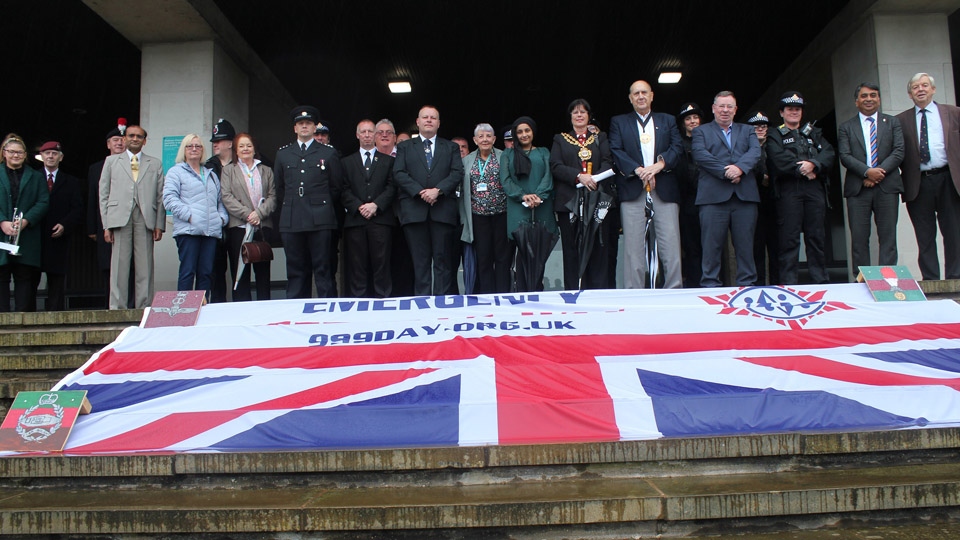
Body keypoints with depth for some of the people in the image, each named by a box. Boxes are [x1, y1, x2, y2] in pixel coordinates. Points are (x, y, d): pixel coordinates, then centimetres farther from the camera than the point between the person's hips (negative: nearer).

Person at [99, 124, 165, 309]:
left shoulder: (155, 164, 17)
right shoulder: (112, 161, 17)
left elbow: (161, 197, 10)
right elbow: (104, 195, 11)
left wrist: (159, 225, 0)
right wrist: (106, 225, 1)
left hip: (146, 219, 0)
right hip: (120, 217, 0)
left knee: (145, 266, -1)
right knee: (119, 265, -2)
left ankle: (143, 307, 3)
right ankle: (117, 308, 3)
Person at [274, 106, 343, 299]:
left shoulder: (329, 153, 9)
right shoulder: (283, 154, 16)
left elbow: (336, 187, 9)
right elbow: (279, 188, 20)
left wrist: (322, 207, 7)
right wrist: (290, 207, 13)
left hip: (320, 220, -2)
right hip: (291, 221, 3)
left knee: (324, 272, -3)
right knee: (296, 272, 4)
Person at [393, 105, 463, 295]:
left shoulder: (451, 148, 17)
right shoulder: (405, 147, 17)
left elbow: (457, 173, 3)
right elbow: (399, 173, 3)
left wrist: (438, 190, -13)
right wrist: (420, 191, -11)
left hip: (443, 210, 0)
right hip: (414, 210, 0)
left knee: (443, 260, -2)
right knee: (420, 261, 0)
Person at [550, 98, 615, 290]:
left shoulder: (600, 138, 19)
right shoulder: (560, 139, 14)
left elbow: (608, 162, 4)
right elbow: (555, 166, 0)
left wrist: (595, 178, -16)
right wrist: (579, 176, -16)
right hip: (569, 201, -1)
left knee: (599, 248, -3)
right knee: (572, 249, -3)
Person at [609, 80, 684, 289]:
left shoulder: (668, 120, 21)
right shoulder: (619, 122, 17)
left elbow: (677, 147, 7)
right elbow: (616, 151, 3)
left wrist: (659, 165, -12)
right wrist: (639, 171, -12)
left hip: (665, 190, 1)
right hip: (632, 191, -1)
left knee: (671, 244, -6)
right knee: (633, 245, -5)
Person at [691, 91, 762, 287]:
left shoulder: (747, 130, 23)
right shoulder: (701, 131, 15)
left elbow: (755, 151, 4)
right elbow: (700, 155, -3)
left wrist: (740, 167, -15)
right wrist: (725, 172, -13)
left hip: (745, 196, 3)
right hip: (713, 195, -2)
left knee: (745, 244, 3)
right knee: (712, 244, -3)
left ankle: (747, 284, 10)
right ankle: (710, 284, 2)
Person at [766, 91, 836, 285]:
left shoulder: (814, 133, 25)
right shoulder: (775, 136, 13)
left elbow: (828, 154, 7)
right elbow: (779, 160, -6)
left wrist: (813, 164, -11)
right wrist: (802, 170, -9)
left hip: (815, 189, 4)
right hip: (789, 190, -3)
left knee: (816, 236, 4)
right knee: (790, 238, -6)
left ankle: (821, 281, 9)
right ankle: (789, 283, -3)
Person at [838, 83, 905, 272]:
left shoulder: (892, 123, 14)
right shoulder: (846, 127, 12)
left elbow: (899, 152, 3)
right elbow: (844, 156, 0)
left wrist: (879, 172, -11)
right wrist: (867, 171, -15)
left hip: (887, 186, 1)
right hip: (858, 188, 0)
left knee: (888, 236, -2)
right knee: (859, 238, -2)